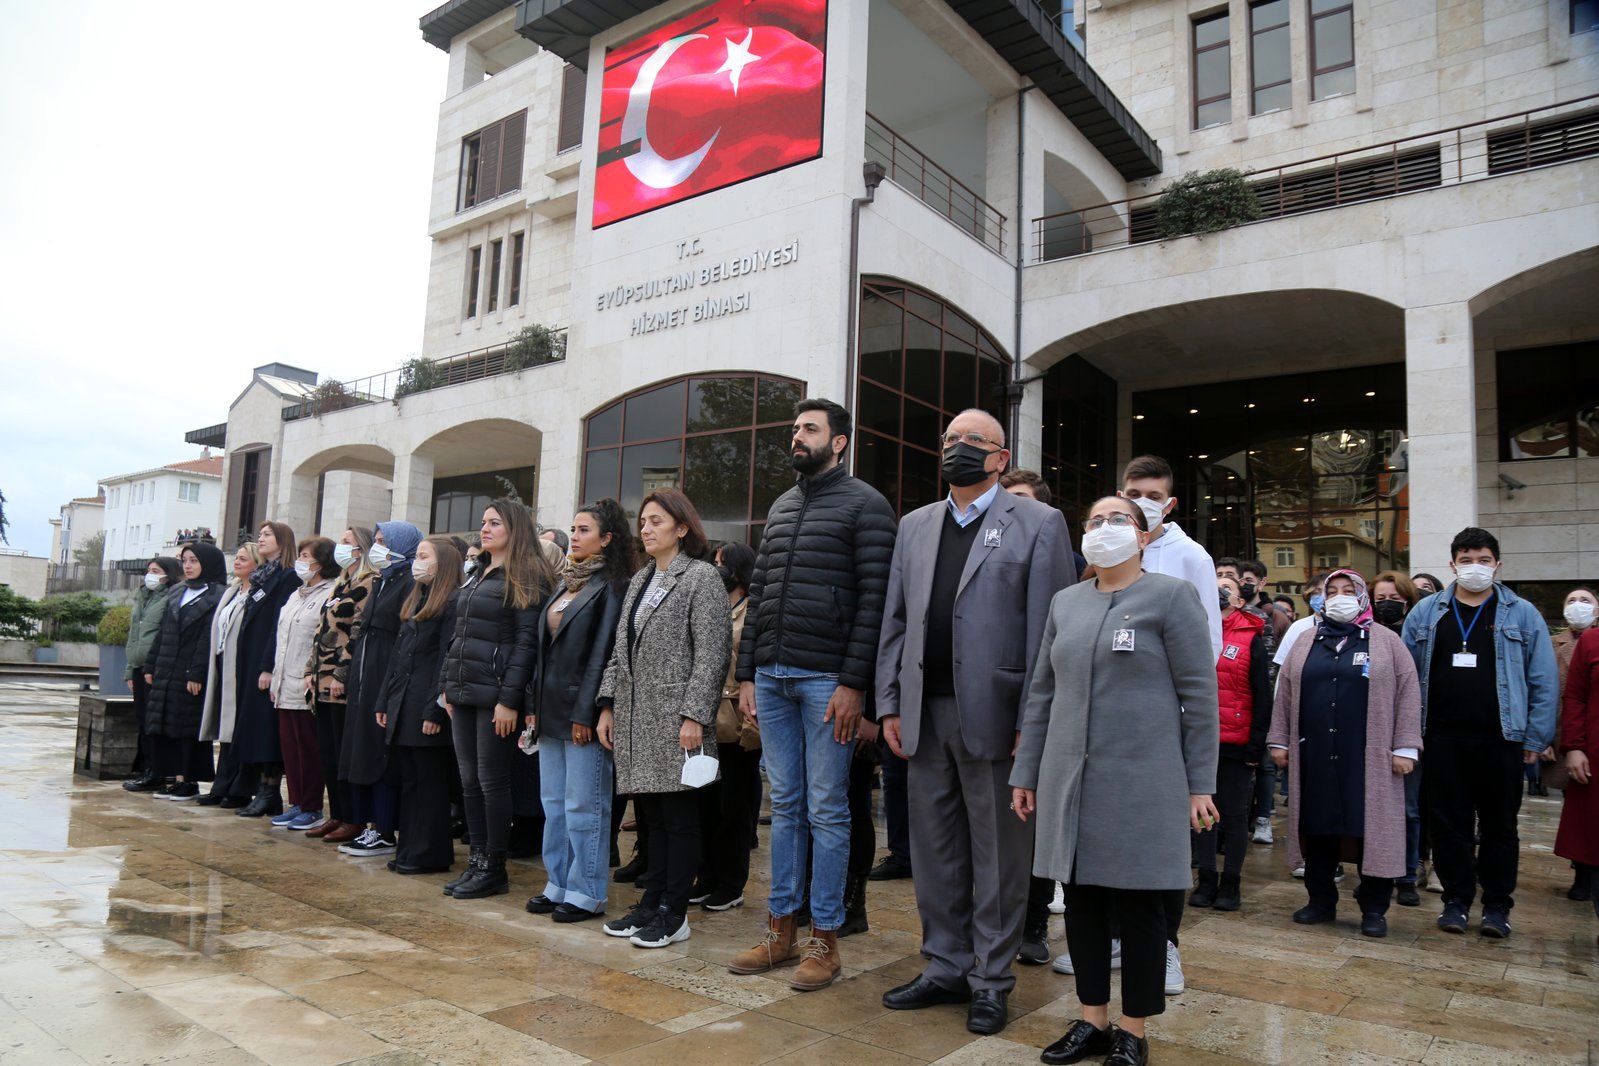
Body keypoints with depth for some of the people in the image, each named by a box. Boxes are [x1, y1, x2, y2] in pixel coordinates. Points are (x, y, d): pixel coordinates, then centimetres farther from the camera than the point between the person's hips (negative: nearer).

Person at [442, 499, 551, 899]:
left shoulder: (526, 579, -8)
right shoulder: (478, 575, 17)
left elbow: (526, 641, -14)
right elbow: (459, 635, 19)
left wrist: (509, 699, -19)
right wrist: (450, 687, 14)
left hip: (495, 696, -8)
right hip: (464, 694, 8)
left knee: (492, 781, 0)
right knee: (469, 780, 11)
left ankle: (494, 869, 10)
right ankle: (477, 860, 20)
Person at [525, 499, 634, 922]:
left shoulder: (613, 586, -9)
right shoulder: (564, 583, 16)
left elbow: (603, 652, -15)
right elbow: (545, 647, 16)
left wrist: (585, 712, -18)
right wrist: (534, 703, 11)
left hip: (583, 711, -8)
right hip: (553, 709, 8)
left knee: (584, 805, -1)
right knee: (553, 803, 13)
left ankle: (587, 893, 10)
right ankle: (559, 885, 24)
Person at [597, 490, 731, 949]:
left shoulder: (702, 577, -5)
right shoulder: (640, 580, 17)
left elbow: (712, 653, -12)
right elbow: (620, 648, 18)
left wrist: (694, 715, -17)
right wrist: (608, 705, 10)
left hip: (675, 719, -7)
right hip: (636, 720, 7)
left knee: (679, 816, 1)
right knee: (652, 815, 13)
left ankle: (674, 913, 10)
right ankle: (652, 903, 22)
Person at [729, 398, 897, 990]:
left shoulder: (865, 505, -3)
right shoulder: (780, 507, 17)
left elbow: (874, 599, -10)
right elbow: (758, 593, 17)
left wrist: (854, 683, -16)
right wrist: (746, 673, 10)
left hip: (826, 679, -6)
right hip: (772, 676, 6)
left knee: (826, 810, 2)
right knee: (784, 807, 13)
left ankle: (825, 939, 14)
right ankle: (781, 930, 23)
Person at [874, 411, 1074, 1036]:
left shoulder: (1038, 523, -1)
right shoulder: (915, 527, 14)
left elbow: (1048, 630, -7)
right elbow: (894, 622, 12)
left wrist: (1033, 722, -12)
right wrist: (889, 704, 6)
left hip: (993, 715, -5)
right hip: (926, 714, 5)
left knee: (997, 855, 7)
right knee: (934, 850, 13)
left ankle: (991, 979, 21)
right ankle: (945, 969, 28)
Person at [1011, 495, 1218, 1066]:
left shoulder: (1171, 596, -2)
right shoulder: (1065, 603, 11)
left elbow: (1200, 694, -4)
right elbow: (1041, 692, 12)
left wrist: (1199, 783, -7)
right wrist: (1026, 771, 11)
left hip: (1143, 778, -4)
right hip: (1070, 778, 4)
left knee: (1139, 903, 5)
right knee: (1081, 898, 10)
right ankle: (1092, 1019, 25)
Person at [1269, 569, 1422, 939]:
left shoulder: (1386, 641, 3)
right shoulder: (1306, 644, 12)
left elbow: (1408, 694, -2)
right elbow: (1285, 694, 12)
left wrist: (1405, 747, -8)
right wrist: (1279, 740, 7)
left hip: (1369, 757, -3)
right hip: (1315, 755, 3)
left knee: (1371, 830, 2)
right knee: (1318, 828, 8)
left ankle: (1374, 908, 14)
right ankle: (1320, 900, 20)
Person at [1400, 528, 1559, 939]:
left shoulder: (1522, 615, 1)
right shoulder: (1426, 612, 5)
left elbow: (1544, 681, 1)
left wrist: (1536, 737, -3)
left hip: (1500, 737, -1)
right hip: (1443, 736, 1)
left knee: (1499, 822, 9)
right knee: (1448, 821, 8)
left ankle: (1497, 904, 21)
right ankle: (1456, 899, 20)